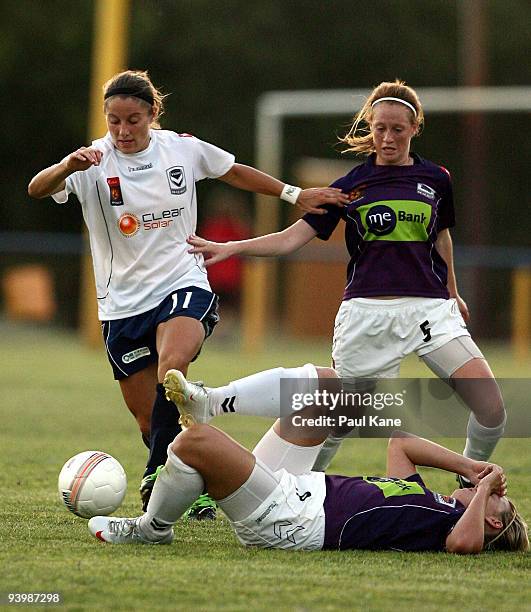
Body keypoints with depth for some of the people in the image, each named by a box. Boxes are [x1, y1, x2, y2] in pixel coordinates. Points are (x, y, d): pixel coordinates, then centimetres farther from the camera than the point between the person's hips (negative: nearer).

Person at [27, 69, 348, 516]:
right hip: (123, 302, 1)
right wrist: (68, 166, -47)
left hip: (182, 285, -1)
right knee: (148, 418, 4)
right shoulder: (95, 162, -9)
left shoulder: (183, 148, -2)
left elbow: (237, 173, 17)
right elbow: (37, 190, -26)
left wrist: (296, 195, 17)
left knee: (172, 366, -33)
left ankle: (159, 475, -26)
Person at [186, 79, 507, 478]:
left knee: (491, 407, -11)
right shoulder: (351, 186, 2)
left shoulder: (436, 179, 7)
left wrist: (453, 293, 34)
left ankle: (472, 482, 13)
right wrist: (230, 248, -15)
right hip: (367, 310, -1)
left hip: (430, 308, 1)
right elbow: (292, 238, -2)